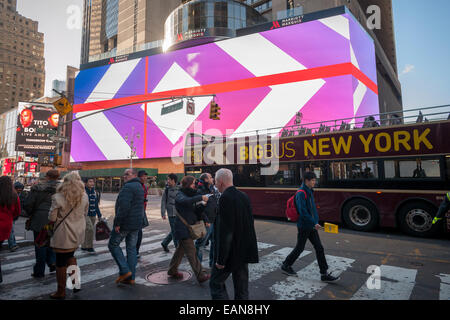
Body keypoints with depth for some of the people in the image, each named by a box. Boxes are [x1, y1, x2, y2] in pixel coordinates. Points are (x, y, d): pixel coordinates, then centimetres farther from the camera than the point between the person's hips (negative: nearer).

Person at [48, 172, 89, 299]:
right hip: (78, 233, 5)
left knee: (61, 263, 9)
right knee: (71, 256, 25)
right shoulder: (84, 196, -3)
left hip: (63, 235, -5)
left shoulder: (58, 198, -17)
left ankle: (61, 292, 22)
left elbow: (52, 218, -10)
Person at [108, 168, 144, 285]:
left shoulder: (128, 187, -16)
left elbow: (123, 207, -24)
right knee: (131, 248, 12)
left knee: (113, 244, 8)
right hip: (137, 224, 9)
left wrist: (117, 222, -19)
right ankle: (130, 277, 17)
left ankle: (125, 271, 3)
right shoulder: (140, 187, 16)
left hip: (126, 223, -9)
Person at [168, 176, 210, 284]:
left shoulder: (191, 194, 14)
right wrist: (200, 197, -44)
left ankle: (172, 270, 31)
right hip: (183, 228, -9)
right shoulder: (180, 195, -12)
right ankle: (200, 275, -7)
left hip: (189, 227, 9)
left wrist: (205, 219, 3)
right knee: (191, 252, -9)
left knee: (181, 249, 17)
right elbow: (186, 201, -36)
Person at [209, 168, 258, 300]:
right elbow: (250, 224, 10)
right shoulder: (244, 196, 4)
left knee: (216, 284, 10)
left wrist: (220, 259, -17)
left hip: (230, 253, -8)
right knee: (242, 287, 18)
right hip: (243, 251, 8)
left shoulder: (225, 198, -20)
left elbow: (225, 231, -24)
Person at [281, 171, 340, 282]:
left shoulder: (310, 192, 10)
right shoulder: (301, 193, -19)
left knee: (319, 248, 7)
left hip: (312, 226, 8)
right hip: (304, 226, -8)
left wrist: (315, 221, 17)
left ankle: (324, 274, 14)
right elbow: (302, 212, -24)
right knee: (299, 248, 5)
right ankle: (286, 266, 24)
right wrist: (314, 223, -24)